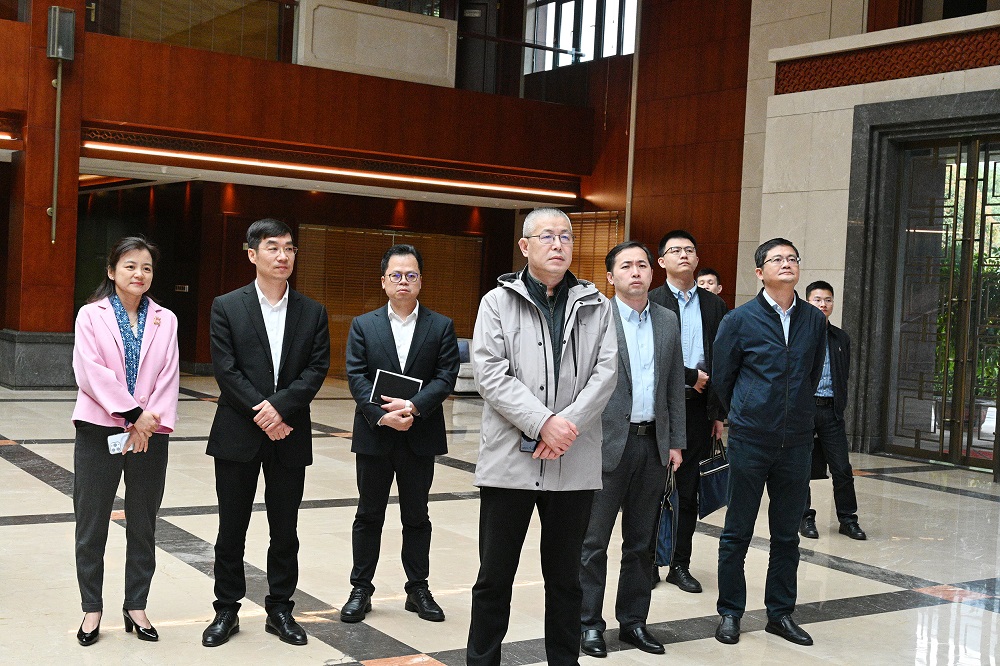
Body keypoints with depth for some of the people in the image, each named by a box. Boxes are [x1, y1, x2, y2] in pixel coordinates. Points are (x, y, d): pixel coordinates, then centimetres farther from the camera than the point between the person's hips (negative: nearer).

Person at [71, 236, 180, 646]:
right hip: (99, 430, -2)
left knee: (143, 525, 8)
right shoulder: (91, 315, 1)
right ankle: (92, 608, 16)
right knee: (91, 524, 4)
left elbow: (169, 377, 1)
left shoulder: (165, 320, 8)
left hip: (150, 434, 2)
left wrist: (151, 422, -12)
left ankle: (136, 606, 19)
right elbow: (90, 371, -10)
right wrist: (132, 414, -16)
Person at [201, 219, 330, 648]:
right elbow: (225, 370, -7)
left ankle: (280, 610, 21)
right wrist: (261, 413, -14)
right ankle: (226, 610, 19)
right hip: (237, 435, -1)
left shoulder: (312, 313, 6)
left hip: (289, 435, 2)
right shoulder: (227, 307, 0)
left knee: (285, 531, 9)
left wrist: (280, 405, -16)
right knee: (232, 528, 7)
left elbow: (317, 369, -3)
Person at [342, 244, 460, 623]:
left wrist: (413, 406, -20)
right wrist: (383, 415, -18)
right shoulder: (363, 326, 3)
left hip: (420, 435, 0)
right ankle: (361, 589, 19)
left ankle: (418, 589, 22)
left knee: (416, 517, 11)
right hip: (374, 435, 0)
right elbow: (356, 377, -5)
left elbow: (446, 377, -6)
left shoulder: (441, 326, 2)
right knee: (369, 516, 9)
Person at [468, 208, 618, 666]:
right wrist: (543, 422, -17)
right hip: (510, 458, -1)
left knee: (565, 577, 12)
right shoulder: (498, 302, 3)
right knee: (494, 577, 5)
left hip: (575, 462, 2)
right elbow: (490, 373, -8)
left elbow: (605, 372, -1)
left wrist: (567, 424, -15)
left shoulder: (596, 306, 9)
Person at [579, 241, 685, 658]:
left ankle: (633, 620, 24)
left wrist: (676, 442, 8)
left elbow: (675, 386, 12)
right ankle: (589, 624, 13)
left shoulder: (668, 321, 10)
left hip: (653, 443, 5)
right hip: (607, 442, -5)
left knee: (641, 541, 13)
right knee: (594, 540, 2)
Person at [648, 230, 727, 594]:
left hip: (699, 407, 3)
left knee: (689, 490, 7)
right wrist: (691, 376, -12)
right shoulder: (651, 302, -1)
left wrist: (720, 414, 5)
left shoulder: (714, 305, 10)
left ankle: (680, 564, 16)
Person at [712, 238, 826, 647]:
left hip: (796, 442, 3)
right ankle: (730, 613, 16)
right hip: (750, 441, -3)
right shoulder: (739, 320, -5)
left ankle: (781, 613, 22)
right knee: (737, 533, 5)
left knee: (787, 534, 10)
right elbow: (722, 379, 4)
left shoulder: (815, 321, 5)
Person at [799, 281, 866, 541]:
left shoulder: (841, 338, 13)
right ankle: (805, 517, 16)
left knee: (842, 468, 3)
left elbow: (844, 375, 17)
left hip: (831, 410, 3)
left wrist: (840, 404, 8)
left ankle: (847, 519, 14)